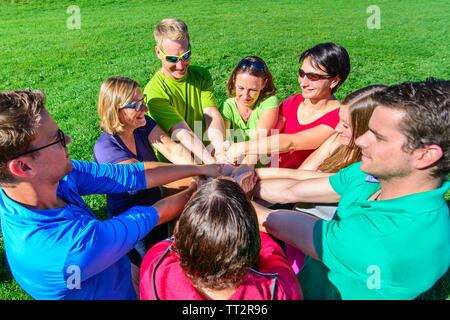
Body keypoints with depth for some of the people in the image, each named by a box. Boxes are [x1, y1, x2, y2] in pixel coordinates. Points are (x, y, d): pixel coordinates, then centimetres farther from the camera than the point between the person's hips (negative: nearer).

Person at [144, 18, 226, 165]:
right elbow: (183, 133, -23)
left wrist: (220, 147, -30)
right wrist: (213, 163, -37)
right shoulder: (154, 92, -14)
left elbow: (212, 115, -10)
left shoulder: (201, 75, 4)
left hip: (206, 154, 4)